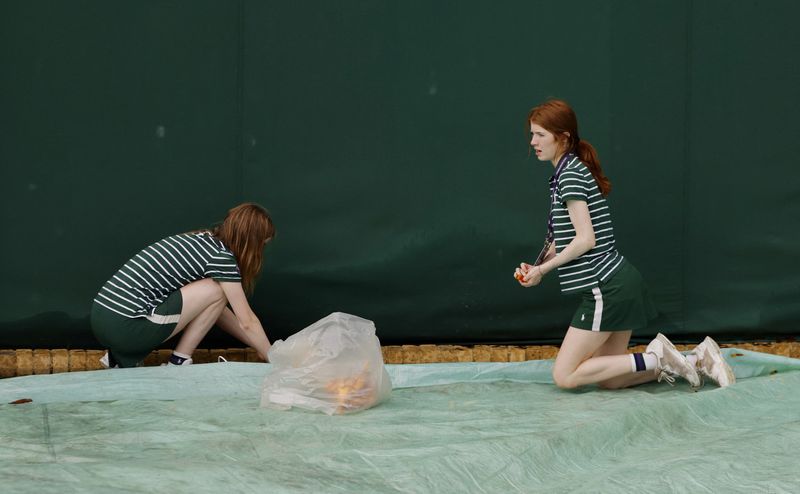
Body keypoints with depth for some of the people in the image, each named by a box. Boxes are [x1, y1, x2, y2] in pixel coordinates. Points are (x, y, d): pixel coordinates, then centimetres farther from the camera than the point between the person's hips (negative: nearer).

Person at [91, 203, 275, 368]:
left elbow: (217, 310, 28)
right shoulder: (221, 256, -5)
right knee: (217, 291, -2)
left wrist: (257, 345, 29)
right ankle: (179, 363, 4)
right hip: (124, 328, -9)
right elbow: (247, 322, -1)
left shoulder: (201, 240, 20)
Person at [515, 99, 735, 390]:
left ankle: (655, 358, -7)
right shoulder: (569, 172, 16)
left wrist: (542, 269, -10)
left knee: (564, 376, -6)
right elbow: (565, 241, 18)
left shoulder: (571, 174, -13)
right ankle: (697, 360, 9)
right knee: (608, 380, 12)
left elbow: (585, 240, -20)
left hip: (607, 288, -10)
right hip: (616, 284, 10)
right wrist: (536, 268, 3)